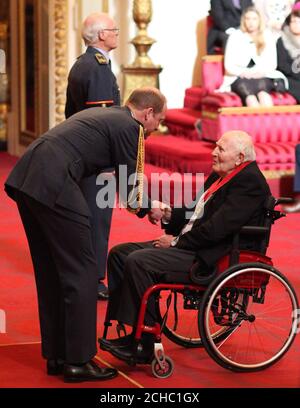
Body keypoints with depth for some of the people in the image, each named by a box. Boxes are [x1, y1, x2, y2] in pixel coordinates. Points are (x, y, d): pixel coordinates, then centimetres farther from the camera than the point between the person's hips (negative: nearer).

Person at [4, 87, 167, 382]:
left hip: (25, 178, 9)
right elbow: (129, 191, 2)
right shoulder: (129, 128, -1)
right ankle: (78, 361, 3)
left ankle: (56, 356, 24)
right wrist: (148, 209, 21)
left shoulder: (101, 114, 26)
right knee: (81, 273, 0)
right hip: (53, 186, -9)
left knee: (51, 273, 16)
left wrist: (143, 202, 35)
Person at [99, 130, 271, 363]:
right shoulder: (220, 177, 17)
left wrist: (177, 242, -13)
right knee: (119, 254, 4)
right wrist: (169, 214, 1)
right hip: (191, 247, 11)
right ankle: (124, 325, 1)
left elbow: (217, 228, -22)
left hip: (211, 260, -11)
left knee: (138, 262, -25)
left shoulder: (249, 181, -14)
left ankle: (143, 346, -16)